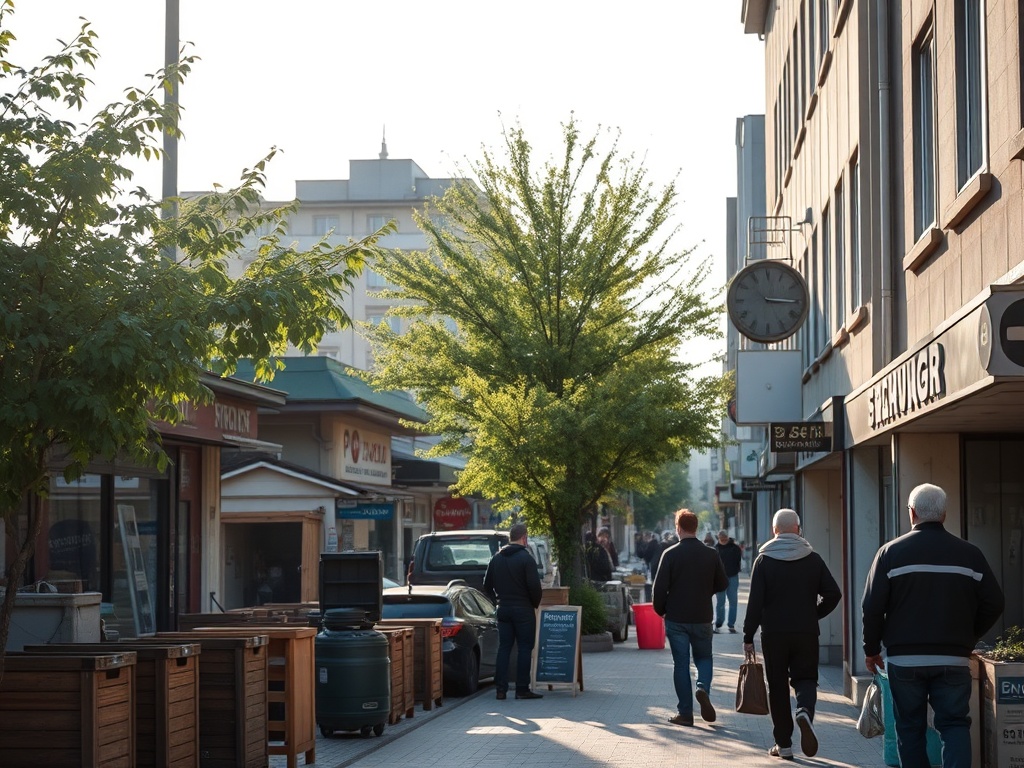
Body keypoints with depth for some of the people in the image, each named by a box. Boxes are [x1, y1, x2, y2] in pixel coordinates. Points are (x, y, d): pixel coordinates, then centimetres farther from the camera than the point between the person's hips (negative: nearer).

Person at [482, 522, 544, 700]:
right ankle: (522, 689, -1)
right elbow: (534, 586, -15)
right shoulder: (526, 558, -11)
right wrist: (536, 604, 1)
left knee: (503, 648, 8)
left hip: (503, 609, 6)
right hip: (523, 610, -6)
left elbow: (487, 586, 13)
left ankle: (500, 689, 4)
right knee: (525, 648, 0)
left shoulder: (496, 558, 9)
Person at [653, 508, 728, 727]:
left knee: (681, 663, 5)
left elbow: (660, 587, -11)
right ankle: (703, 688, -11)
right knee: (704, 657, 18)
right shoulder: (711, 554, -2)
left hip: (676, 619, -2)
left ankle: (685, 712, 3)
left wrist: (660, 610, 6)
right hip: (702, 618, 2)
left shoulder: (671, 554, -9)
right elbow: (722, 584, 5)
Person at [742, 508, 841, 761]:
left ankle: (784, 744, 8)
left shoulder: (764, 560, -3)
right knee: (805, 677, 10)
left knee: (777, 686, 8)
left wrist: (748, 636, -3)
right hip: (806, 633, 1)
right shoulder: (813, 559, 3)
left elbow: (755, 601, -8)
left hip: (773, 633, -1)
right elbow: (833, 594, -1)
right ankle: (805, 711, -23)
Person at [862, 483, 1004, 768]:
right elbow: (993, 604, 3)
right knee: (955, 724, 4)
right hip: (953, 660, 1)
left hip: (905, 659, -1)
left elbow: (872, 608, -5)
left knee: (910, 727, 10)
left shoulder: (891, 552, -3)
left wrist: (871, 649, 8)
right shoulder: (969, 553, 2)